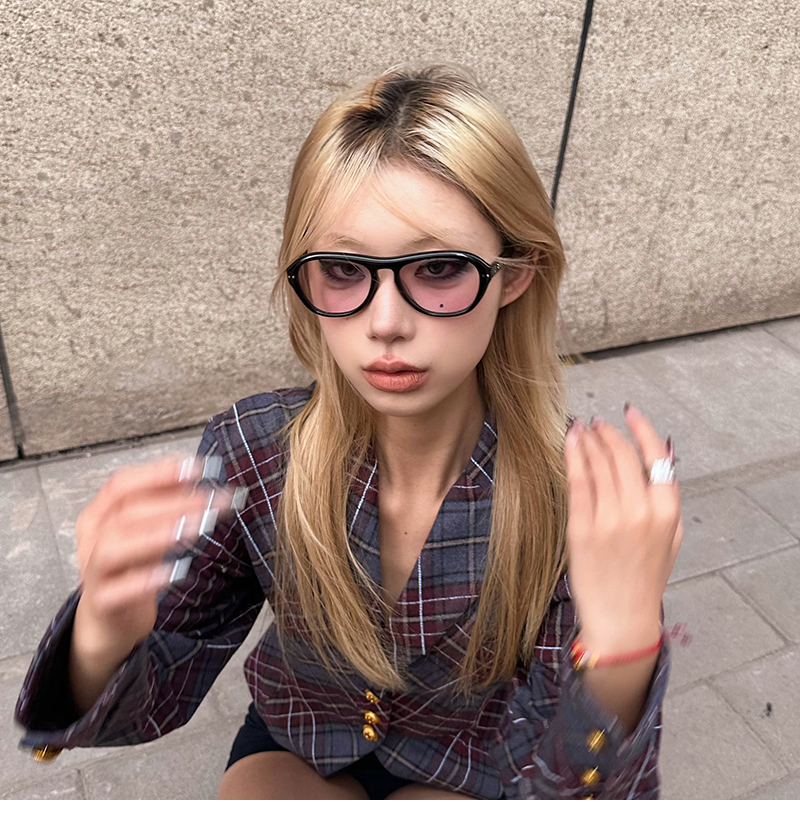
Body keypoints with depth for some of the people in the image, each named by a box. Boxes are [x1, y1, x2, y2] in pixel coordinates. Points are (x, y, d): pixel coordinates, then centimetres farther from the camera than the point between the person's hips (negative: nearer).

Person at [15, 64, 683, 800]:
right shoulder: (252, 453, -23)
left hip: (474, 778, 1)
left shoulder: (576, 492, -28)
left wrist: (622, 647, -46)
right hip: (297, 755, 0)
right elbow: (153, 699, -14)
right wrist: (104, 641, -37)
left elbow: (561, 782, -26)